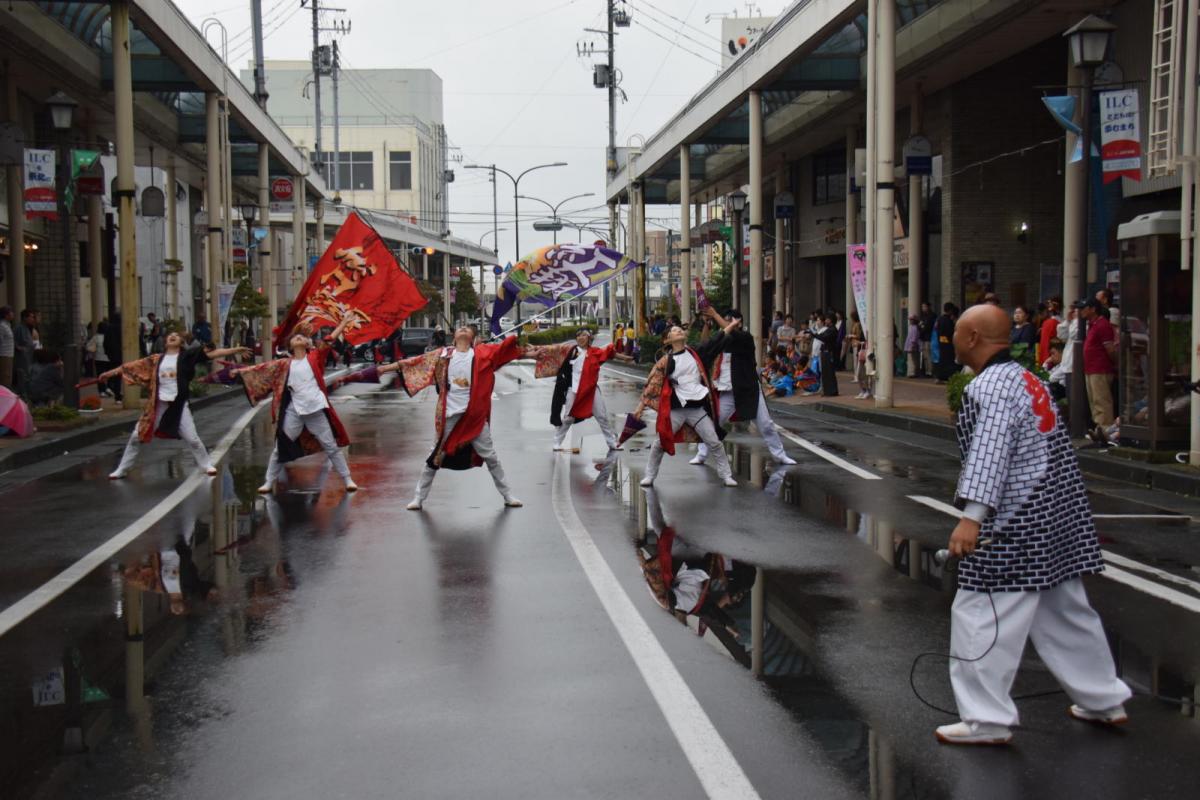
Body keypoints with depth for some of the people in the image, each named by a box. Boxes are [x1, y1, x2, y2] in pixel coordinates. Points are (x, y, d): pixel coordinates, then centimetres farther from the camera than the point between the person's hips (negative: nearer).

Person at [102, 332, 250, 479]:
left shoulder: (186, 355, -2)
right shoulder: (157, 359, 6)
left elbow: (212, 353, -8)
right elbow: (134, 366, 10)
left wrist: (237, 350, -15)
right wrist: (110, 373, 13)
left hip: (178, 404, -3)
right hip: (159, 404, 3)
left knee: (192, 438, -1)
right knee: (137, 436, 7)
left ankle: (207, 465, 21)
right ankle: (122, 469, 19)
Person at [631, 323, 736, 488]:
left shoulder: (695, 353, 5)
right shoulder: (666, 361, -1)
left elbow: (715, 342, 5)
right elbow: (652, 384, -1)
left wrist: (731, 325, 0)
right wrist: (641, 406, -4)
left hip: (698, 406, 2)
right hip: (676, 408, -2)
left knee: (714, 442, 5)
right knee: (660, 443, 2)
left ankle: (726, 476, 18)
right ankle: (650, 476, 18)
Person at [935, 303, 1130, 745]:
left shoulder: (992, 386, -16)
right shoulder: (1025, 378, 14)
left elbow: (990, 452, -27)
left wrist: (971, 516, -34)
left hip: (1017, 527, -10)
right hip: (1058, 515, 10)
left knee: (981, 618, -4)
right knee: (1066, 611, 21)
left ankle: (986, 721, 2)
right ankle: (1103, 700, 34)